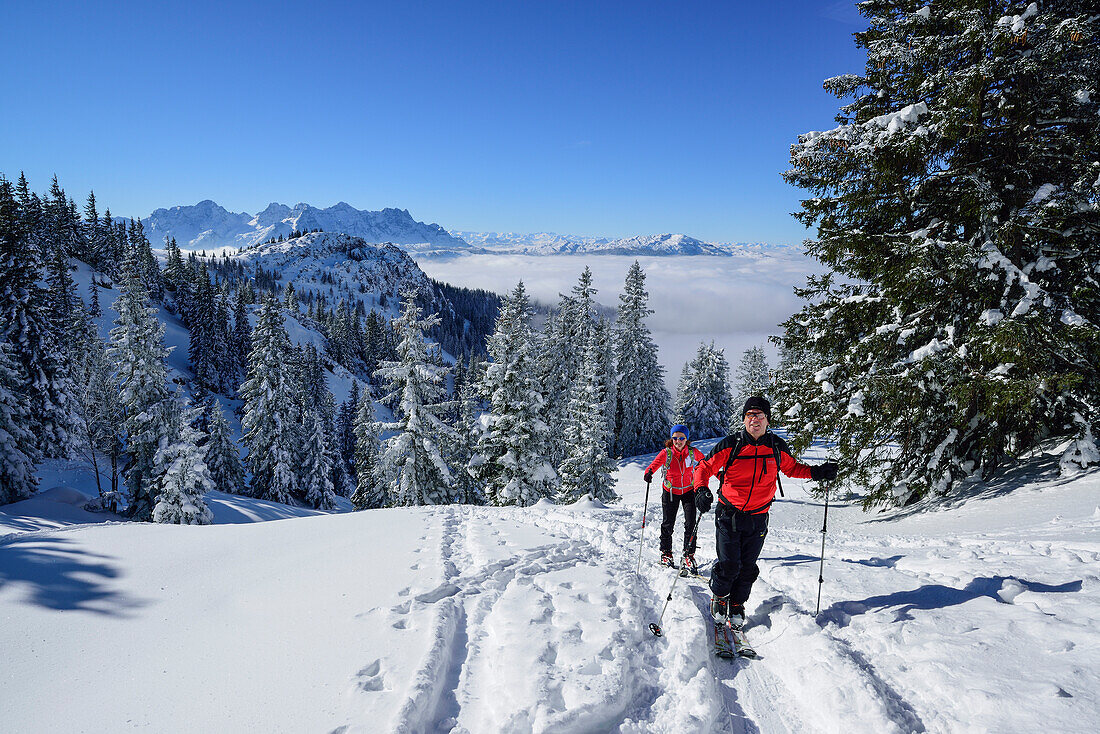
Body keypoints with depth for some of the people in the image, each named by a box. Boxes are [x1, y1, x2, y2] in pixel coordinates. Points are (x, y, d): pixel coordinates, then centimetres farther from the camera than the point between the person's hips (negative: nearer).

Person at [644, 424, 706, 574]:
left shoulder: (692, 452, -10)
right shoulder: (666, 453, -15)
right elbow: (654, 464, -27)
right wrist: (648, 473, -49)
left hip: (688, 490, 1)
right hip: (670, 491, -1)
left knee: (691, 524, -7)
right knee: (668, 524, 5)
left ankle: (689, 556, 4)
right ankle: (666, 553, 25)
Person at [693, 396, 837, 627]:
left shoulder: (777, 447, 0)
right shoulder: (730, 445, -10)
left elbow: (792, 468, 18)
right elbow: (705, 467, -5)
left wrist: (816, 472, 2)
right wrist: (702, 490, -24)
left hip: (757, 520, 3)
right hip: (729, 516, -2)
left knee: (748, 568, 8)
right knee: (729, 565, -3)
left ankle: (737, 605, 31)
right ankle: (719, 598, 25)